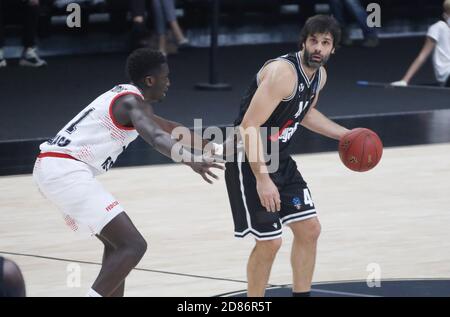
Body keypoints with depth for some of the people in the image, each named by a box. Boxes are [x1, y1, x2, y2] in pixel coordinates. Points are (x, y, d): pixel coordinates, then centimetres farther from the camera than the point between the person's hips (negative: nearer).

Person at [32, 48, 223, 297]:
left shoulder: (123, 97, 23)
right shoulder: (132, 102, -8)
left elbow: (167, 127, 40)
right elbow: (156, 137, -30)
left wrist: (210, 146, 49)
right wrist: (192, 161, -46)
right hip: (66, 170, -11)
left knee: (118, 243, 22)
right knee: (133, 246, -14)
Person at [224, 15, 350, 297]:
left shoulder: (319, 75, 3)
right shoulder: (283, 72, -26)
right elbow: (249, 126, -30)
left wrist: (344, 135, 21)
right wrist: (262, 179, -32)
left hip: (280, 158, 9)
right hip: (250, 160, -9)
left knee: (309, 228, 11)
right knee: (269, 241, -9)